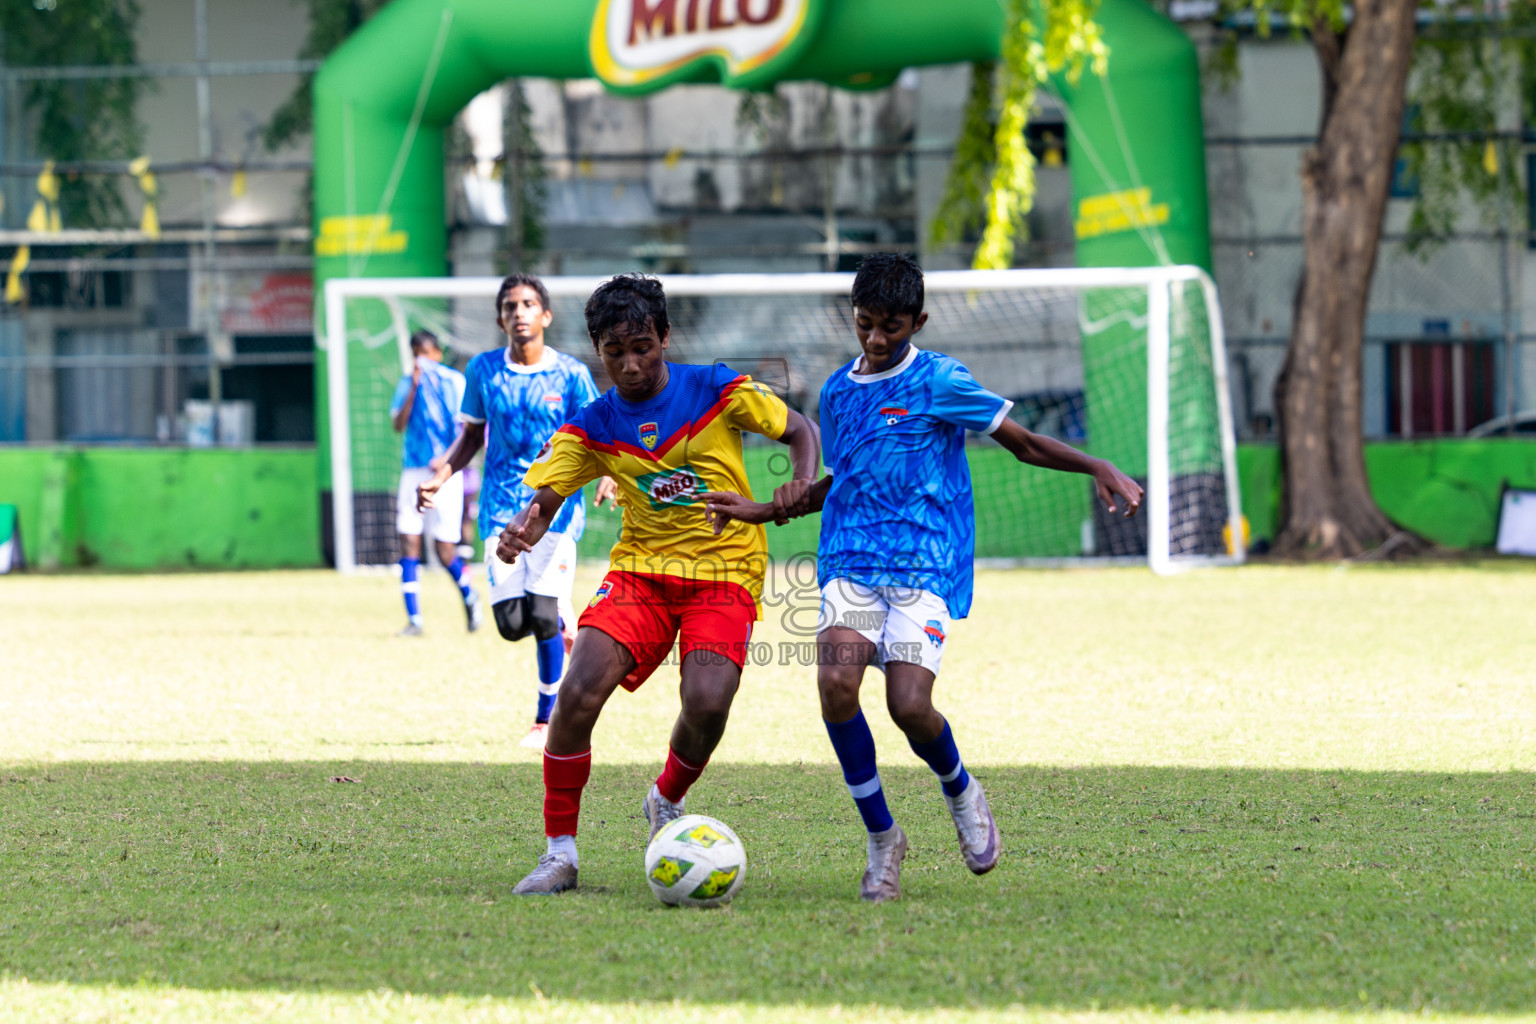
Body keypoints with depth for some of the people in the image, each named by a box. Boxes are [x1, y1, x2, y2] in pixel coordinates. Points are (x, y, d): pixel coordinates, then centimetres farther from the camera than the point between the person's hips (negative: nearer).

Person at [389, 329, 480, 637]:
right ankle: (413, 619, -4)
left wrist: (447, 459, -16)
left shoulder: (455, 383, -1)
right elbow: (398, 424, -4)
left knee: (445, 551, -4)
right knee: (408, 543, -7)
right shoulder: (407, 385, 8)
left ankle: (469, 597, 25)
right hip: (413, 471, 3)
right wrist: (414, 386, -11)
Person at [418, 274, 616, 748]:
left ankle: (547, 718, 5)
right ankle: (565, 624, 29)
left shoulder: (570, 374, -3)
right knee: (512, 623, -9)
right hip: (502, 508, 2)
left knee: (543, 617, -13)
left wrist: (607, 475, -20)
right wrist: (440, 477, 0)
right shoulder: (483, 370, 4)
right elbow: (472, 435, 15)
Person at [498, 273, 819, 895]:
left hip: (725, 571, -2)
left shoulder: (717, 391, -5)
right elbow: (543, 498, -4)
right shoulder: (592, 428, 0)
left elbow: (800, 432, 5)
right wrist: (523, 533, -28)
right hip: (640, 569, 2)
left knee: (707, 703, -25)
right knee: (579, 692, -21)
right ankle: (560, 854, -9)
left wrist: (800, 491, -16)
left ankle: (668, 804, 10)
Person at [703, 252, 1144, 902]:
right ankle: (881, 837, -5)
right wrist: (761, 512, 23)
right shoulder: (837, 392, 17)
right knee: (836, 679, -23)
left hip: (926, 563, -4)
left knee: (909, 705, -20)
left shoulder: (940, 382, 1)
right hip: (849, 563, 4)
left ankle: (960, 793, 17)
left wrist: (1098, 468, -12)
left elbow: (1024, 444, 2)